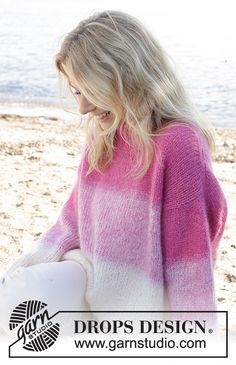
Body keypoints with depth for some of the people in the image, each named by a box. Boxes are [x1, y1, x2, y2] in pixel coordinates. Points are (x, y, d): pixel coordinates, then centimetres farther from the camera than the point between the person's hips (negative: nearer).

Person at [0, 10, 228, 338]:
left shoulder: (180, 145, -22)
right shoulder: (102, 136, 2)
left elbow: (190, 249, -18)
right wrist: (29, 264, 6)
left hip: (140, 297, -6)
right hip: (94, 275, 6)